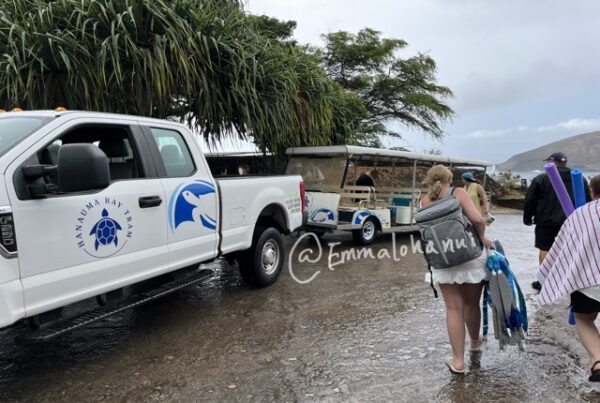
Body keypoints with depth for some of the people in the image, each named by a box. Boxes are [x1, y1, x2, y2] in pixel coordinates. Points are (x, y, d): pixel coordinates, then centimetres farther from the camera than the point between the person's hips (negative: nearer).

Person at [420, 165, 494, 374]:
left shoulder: (424, 202, 4)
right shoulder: (458, 193, -5)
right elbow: (477, 219, -16)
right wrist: (482, 238, 0)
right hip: (470, 255, -1)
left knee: (454, 308, 8)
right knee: (472, 304, 19)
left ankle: (458, 360, 11)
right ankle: (475, 342, 44)